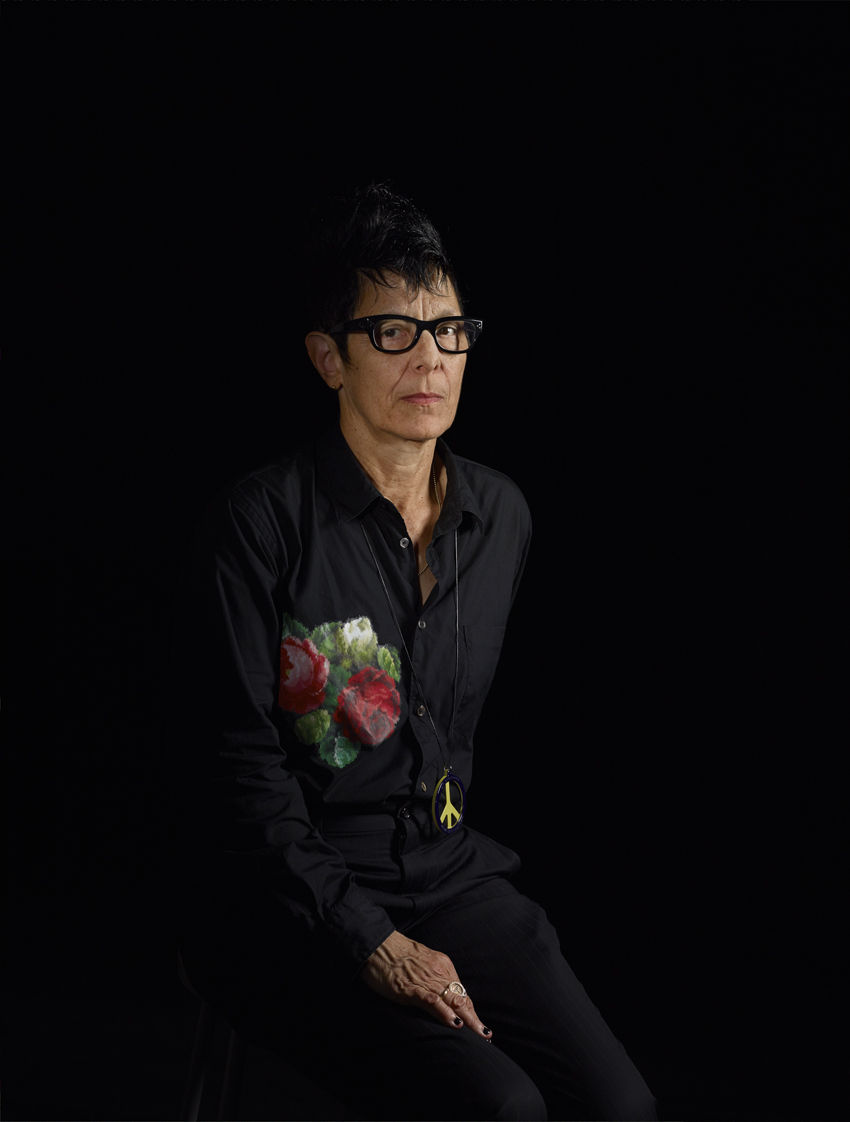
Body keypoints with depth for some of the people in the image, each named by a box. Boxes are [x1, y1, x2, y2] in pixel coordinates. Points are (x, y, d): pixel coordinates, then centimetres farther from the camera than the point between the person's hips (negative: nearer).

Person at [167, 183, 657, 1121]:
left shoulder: (500, 516, 8)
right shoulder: (258, 525, -11)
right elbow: (234, 773, -13)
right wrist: (373, 943, -17)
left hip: (449, 874, 5)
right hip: (287, 908, -5)